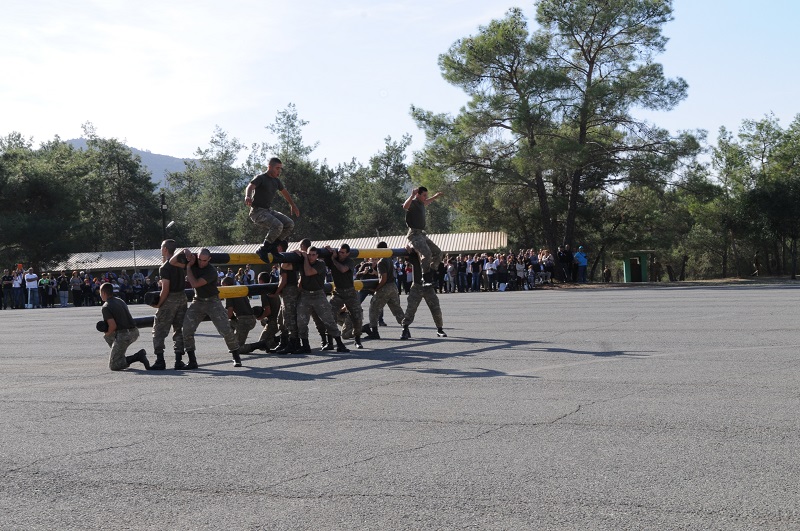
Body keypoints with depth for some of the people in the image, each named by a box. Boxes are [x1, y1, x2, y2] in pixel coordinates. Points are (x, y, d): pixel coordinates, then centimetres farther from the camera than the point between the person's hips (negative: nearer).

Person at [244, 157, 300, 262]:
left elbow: (284, 192, 30)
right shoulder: (260, 178, -12)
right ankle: (263, 250, -19)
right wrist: (247, 197, -53)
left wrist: (293, 205, 38)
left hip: (269, 210, 9)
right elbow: (250, 187, -30)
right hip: (258, 211, -8)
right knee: (277, 225, -30)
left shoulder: (276, 180, 12)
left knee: (289, 224, -4)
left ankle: (272, 247, 2)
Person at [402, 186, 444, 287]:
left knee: (438, 252, 9)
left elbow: (426, 202, 45)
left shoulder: (421, 204, 18)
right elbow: (405, 207, -35)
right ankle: (426, 279, -28)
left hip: (422, 234, 10)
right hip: (414, 234, -10)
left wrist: (435, 196, 51)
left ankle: (432, 275, 12)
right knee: (426, 253, -29)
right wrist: (412, 195, -45)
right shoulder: (412, 203, -9)